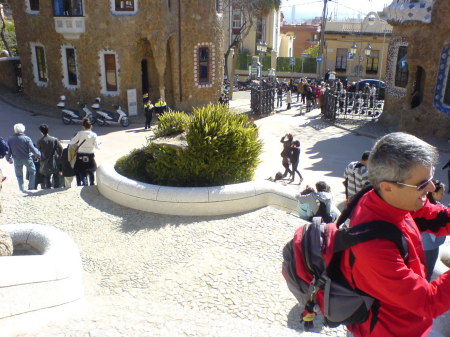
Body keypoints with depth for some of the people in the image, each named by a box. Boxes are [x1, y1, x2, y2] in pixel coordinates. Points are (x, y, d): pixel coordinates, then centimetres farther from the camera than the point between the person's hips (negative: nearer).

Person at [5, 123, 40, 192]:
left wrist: (9, 159, 16)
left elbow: (8, 151, 1)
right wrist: (38, 154, 2)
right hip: (27, 159, -2)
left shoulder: (10, 139, -4)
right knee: (32, 171, 18)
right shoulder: (26, 138, -15)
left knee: (19, 175, 17)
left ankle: (22, 189, 18)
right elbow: (33, 149, -15)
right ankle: (31, 187, 16)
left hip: (17, 160, 3)